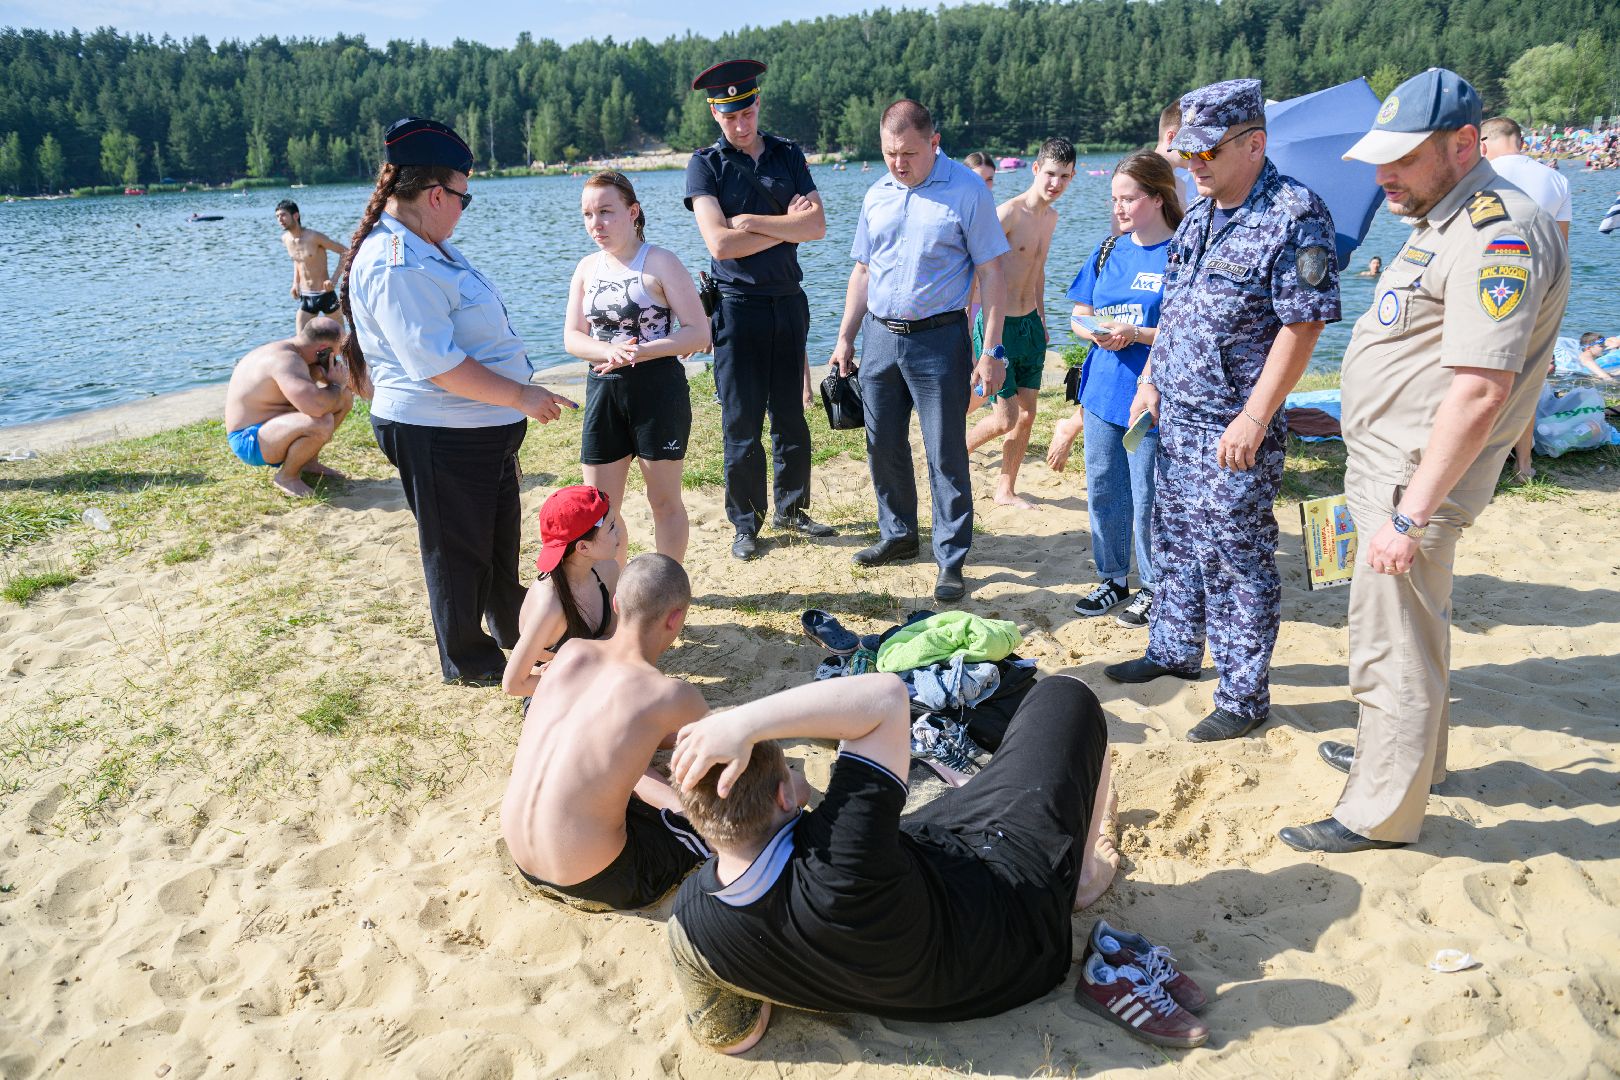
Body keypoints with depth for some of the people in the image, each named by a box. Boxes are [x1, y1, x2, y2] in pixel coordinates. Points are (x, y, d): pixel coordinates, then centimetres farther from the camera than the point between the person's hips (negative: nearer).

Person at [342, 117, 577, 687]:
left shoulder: (425, 248, 10)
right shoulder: (399, 267, -24)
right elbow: (436, 364, -30)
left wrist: (522, 391, 21)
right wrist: (520, 395, -24)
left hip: (482, 427, 10)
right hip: (437, 437, -10)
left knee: (501, 536, 25)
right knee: (458, 549, 7)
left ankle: (512, 625, 45)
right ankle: (467, 659, 26)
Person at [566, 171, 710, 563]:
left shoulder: (660, 262, -7)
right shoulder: (587, 268, 8)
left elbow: (698, 332, -11)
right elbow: (573, 337, 6)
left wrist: (639, 352, -21)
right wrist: (609, 351, -16)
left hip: (657, 388, -5)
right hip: (603, 390, 5)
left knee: (664, 501, 8)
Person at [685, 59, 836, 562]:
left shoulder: (788, 155, 8)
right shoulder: (705, 165, -2)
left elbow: (817, 225, -5)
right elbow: (720, 243, -15)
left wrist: (753, 222, -13)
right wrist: (786, 227, -8)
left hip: (788, 300, 3)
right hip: (738, 306, -3)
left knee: (791, 415, 10)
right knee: (742, 422, 1)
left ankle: (792, 508, 24)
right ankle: (745, 522, 14)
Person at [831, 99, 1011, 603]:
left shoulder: (967, 190, -6)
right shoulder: (877, 195, 10)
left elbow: (991, 273, -7)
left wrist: (991, 349, -12)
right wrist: (845, 338, 14)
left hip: (937, 339, -5)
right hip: (878, 335, 5)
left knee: (946, 456, -2)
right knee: (883, 447, 12)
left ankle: (951, 561, 8)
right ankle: (899, 534, 30)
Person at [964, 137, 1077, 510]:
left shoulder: (1051, 216, 10)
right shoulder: (1007, 213, -17)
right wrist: (972, 331, -20)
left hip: (1031, 325, 8)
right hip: (999, 325, -8)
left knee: (1027, 413, 8)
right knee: (1006, 418, -6)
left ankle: (1006, 490, 22)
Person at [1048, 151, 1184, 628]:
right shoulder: (1107, 252, 10)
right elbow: (1078, 316, 14)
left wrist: (1137, 334, -21)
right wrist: (1095, 333, -7)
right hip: (1103, 391, 6)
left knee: (1147, 498, 3)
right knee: (1102, 490, 13)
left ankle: (1154, 587, 20)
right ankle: (1113, 579, 29)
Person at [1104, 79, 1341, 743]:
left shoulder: (1295, 214, -15)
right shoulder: (1198, 216, 11)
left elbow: (1302, 325, -19)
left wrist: (1253, 419, -21)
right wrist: (1150, 381, 14)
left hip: (1234, 427, -8)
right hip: (1175, 415, 8)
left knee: (1238, 560, 0)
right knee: (1174, 540, 19)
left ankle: (1245, 697, 13)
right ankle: (1174, 650, 37)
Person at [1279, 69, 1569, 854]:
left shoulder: (1499, 236, -20)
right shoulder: (1442, 222, 14)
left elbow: (1479, 392, -27)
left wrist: (1409, 515, -28)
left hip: (1418, 478, -11)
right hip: (1390, 466, 11)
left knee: (1392, 648, -2)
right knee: (1410, 628, 23)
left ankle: (1380, 814, 11)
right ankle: (1405, 754, 41)